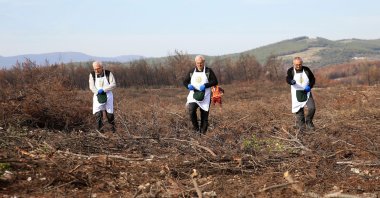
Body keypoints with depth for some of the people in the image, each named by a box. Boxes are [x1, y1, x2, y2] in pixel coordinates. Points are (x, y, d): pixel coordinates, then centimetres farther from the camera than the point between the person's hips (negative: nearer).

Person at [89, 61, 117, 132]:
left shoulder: (108, 73, -6)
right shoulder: (92, 75, -2)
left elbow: (113, 84, -11)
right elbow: (92, 87, -6)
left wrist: (103, 90, -21)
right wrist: (98, 93, -22)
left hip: (108, 96, -1)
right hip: (98, 97, 1)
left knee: (109, 113, 5)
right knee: (98, 113, -11)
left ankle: (113, 126, 30)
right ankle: (99, 129, 1)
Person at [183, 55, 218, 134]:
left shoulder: (208, 71, 2)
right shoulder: (191, 71, 10)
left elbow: (215, 82, -3)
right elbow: (185, 82, 15)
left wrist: (205, 85, -18)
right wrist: (188, 86, -9)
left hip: (205, 97, -1)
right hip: (193, 95, 1)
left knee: (204, 114, 2)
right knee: (191, 110, -22)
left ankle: (203, 132, 15)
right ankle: (196, 128, -6)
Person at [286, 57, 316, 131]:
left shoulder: (306, 70, 3)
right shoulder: (291, 71, -4)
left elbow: (312, 79, 11)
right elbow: (288, 79, -22)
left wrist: (310, 86, -8)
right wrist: (291, 81, -46)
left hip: (306, 92, 2)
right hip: (296, 93, -1)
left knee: (312, 108, -11)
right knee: (299, 111, 1)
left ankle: (308, 122, 13)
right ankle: (300, 126, 15)